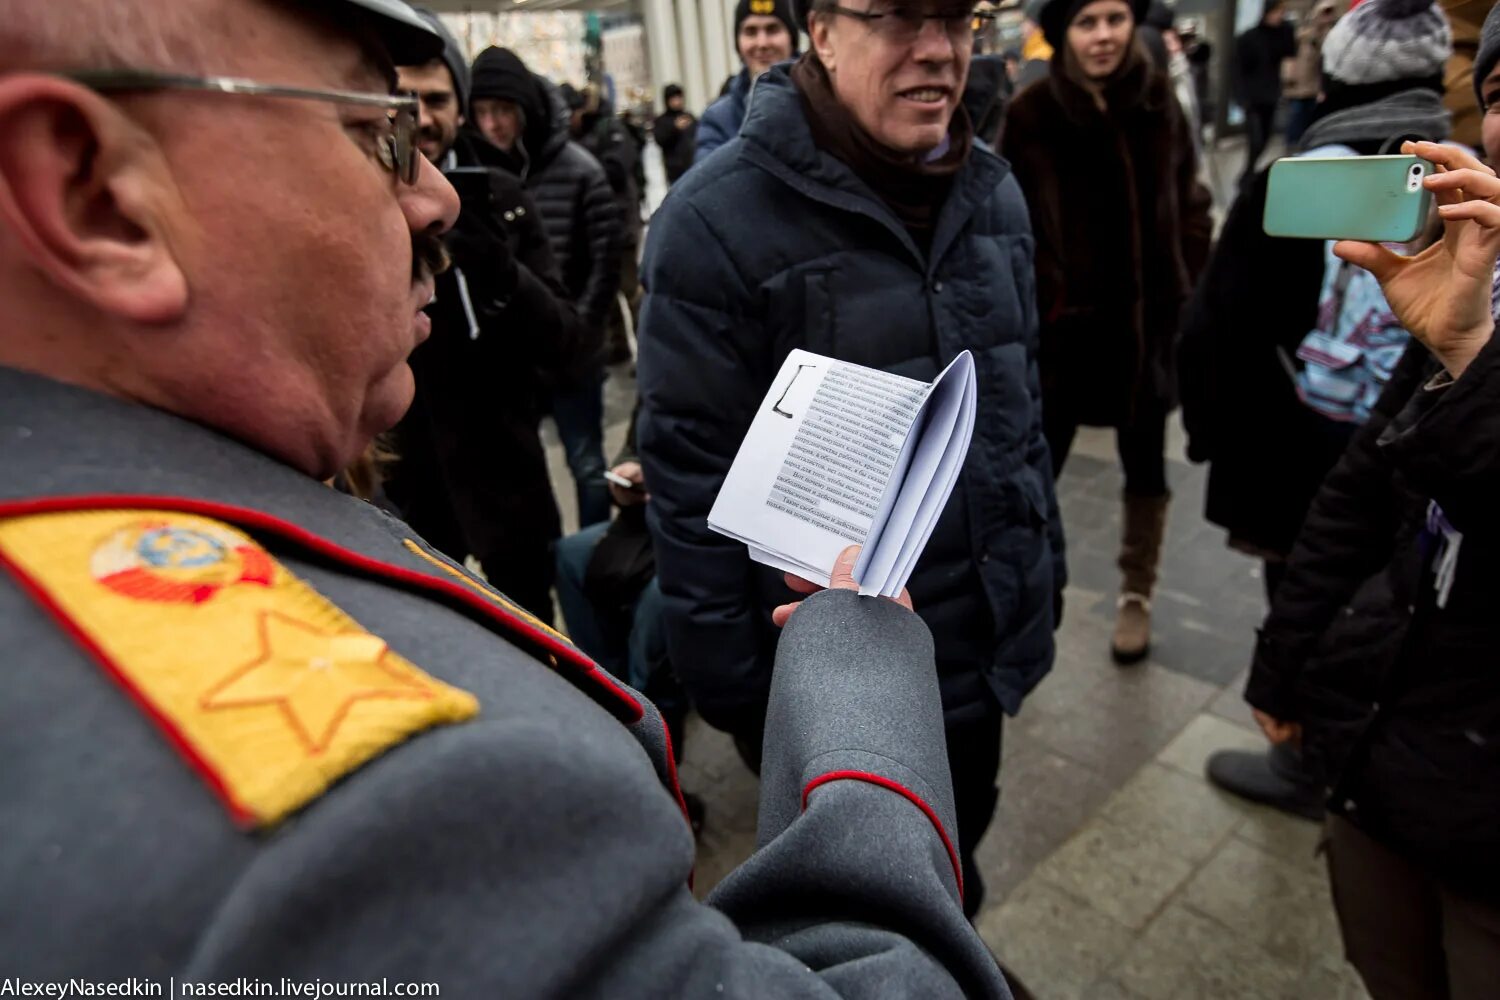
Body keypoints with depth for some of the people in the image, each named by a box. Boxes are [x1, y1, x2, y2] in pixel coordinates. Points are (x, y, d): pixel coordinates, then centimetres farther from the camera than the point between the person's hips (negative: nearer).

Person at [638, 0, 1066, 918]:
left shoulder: (993, 192, 3)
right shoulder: (717, 222, -19)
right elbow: (691, 479, -17)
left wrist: (1047, 562, 14)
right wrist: (733, 687, -12)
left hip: (988, 641, 6)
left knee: (954, 860, 30)